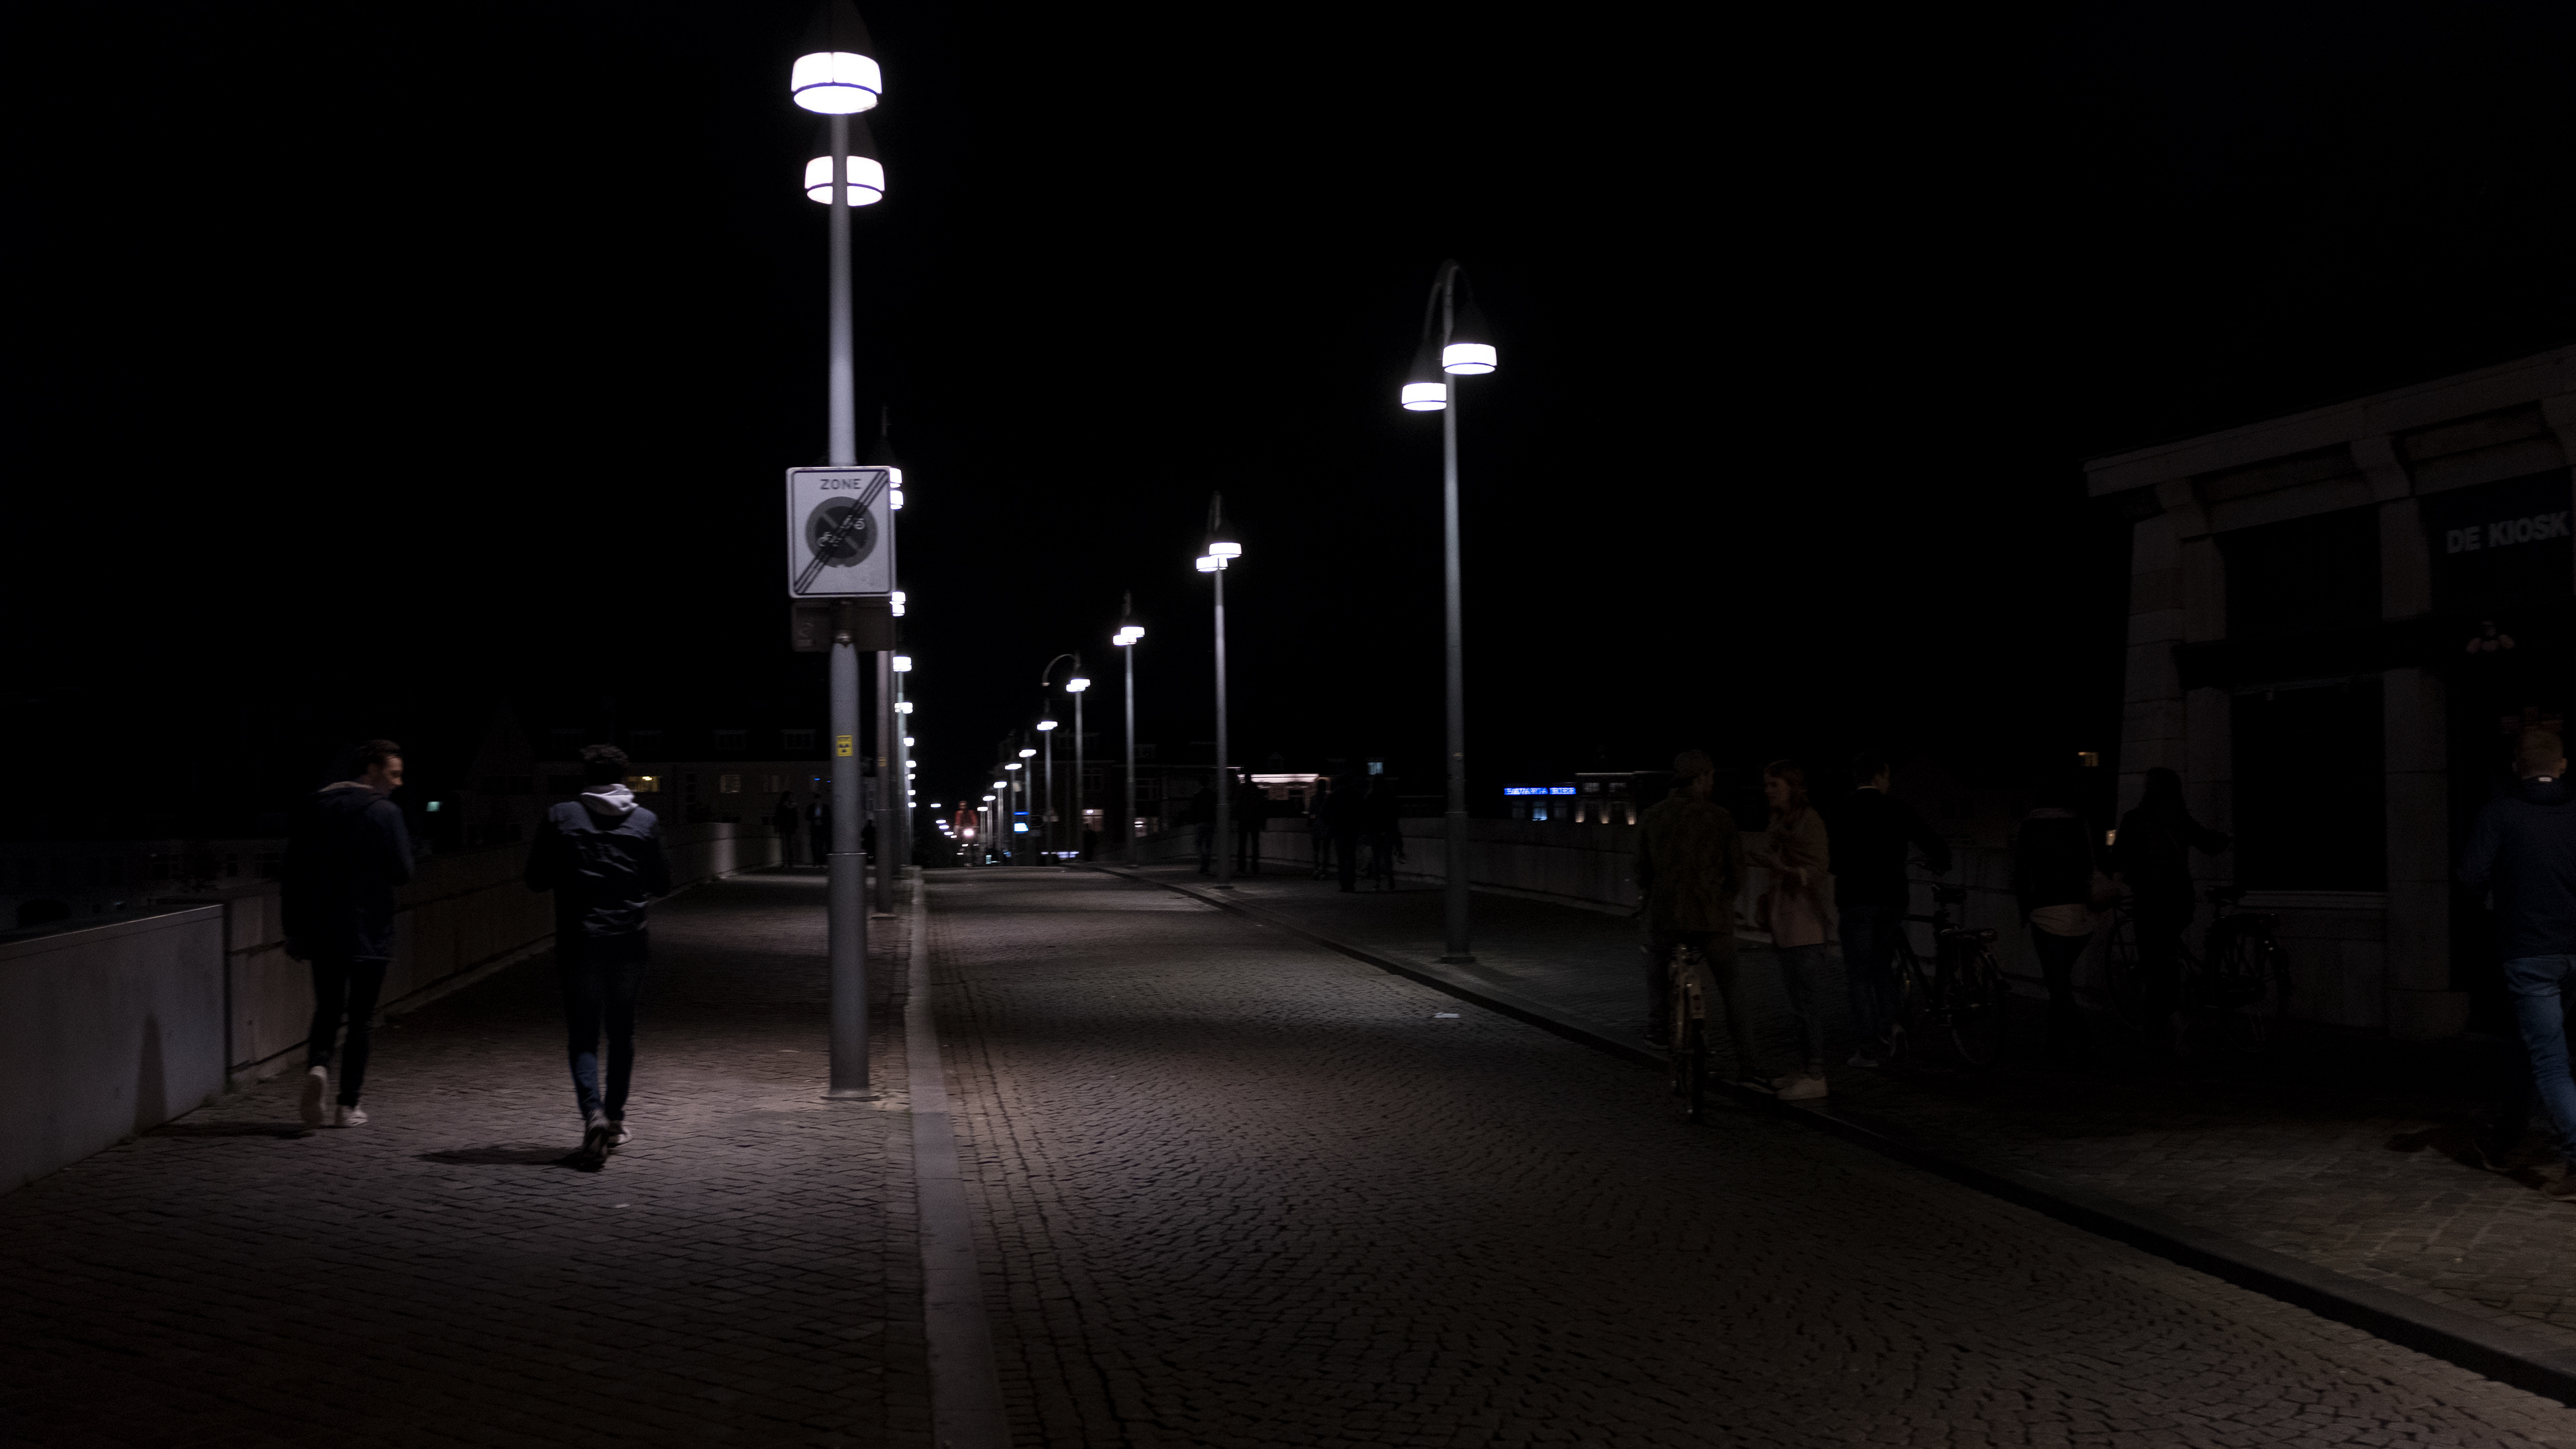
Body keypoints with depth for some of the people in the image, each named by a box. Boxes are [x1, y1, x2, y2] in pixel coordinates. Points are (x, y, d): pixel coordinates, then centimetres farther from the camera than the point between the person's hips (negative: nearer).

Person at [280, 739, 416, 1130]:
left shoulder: (314, 808, 7)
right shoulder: (384, 812, -10)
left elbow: (291, 874, 8)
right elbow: (402, 871, -11)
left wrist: (294, 929, 13)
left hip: (322, 933, 4)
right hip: (369, 934, -4)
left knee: (327, 1010, 16)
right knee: (361, 1017, 6)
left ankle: (317, 1066, -13)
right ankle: (349, 1105, 7)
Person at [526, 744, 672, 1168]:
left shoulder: (560, 818, -2)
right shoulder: (645, 821, 1)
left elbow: (536, 878, 2)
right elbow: (661, 885, 5)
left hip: (578, 944, -1)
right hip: (629, 942, 2)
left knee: (582, 1036, 3)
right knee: (621, 1032, 16)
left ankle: (593, 1113, -19)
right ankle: (615, 1120, 22)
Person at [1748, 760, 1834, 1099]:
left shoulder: (1809, 821, -13)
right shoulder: (1780, 821, 14)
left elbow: (1816, 873, -19)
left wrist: (1780, 869, -28)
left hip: (1804, 924, -10)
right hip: (1785, 923, 10)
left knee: (1805, 998, -8)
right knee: (1797, 998, 14)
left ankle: (1816, 1077, -3)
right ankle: (1808, 1067, 22)